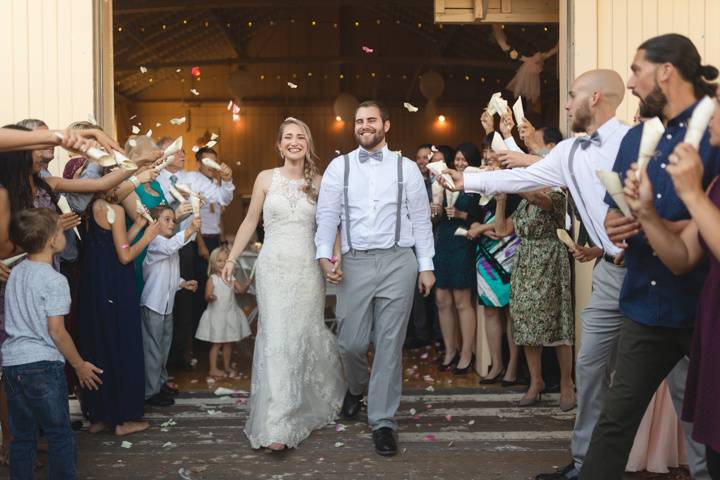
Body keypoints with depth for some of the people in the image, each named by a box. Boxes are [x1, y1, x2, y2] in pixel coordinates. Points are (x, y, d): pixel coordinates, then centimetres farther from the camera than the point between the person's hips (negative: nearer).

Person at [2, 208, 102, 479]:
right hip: (42, 364, -7)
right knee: (59, 435, 5)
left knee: (22, 436, 14)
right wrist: (80, 365, -5)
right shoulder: (54, 280, -12)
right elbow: (56, 331, -13)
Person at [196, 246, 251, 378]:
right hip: (216, 315, -5)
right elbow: (207, 296, -13)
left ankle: (227, 366, 26)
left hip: (230, 314, 5)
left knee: (229, 343, 12)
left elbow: (241, 290, -4)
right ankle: (213, 369, 10)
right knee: (217, 343, 1)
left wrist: (248, 283, -23)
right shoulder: (212, 279, -8)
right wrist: (210, 297, -36)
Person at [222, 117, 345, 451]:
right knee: (277, 339, -5)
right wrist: (232, 259, 4)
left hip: (307, 269, 1)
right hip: (273, 267, -1)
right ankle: (277, 426, -2)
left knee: (306, 336, 9)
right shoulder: (266, 179, 3)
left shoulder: (318, 183, 6)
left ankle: (312, 405, 34)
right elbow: (250, 222, 7)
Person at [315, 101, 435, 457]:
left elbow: (421, 219, 7)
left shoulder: (406, 168, 7)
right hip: (355, 263, 1)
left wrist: (426, 266, 4)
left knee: (390, 344, 3)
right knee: (351, 342, 5)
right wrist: (324, 255, -13)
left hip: (398, 261, 0)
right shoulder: (339, 167, 7)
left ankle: (383, 421, 15)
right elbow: (328, 214, 1)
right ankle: (357, 387, 40)